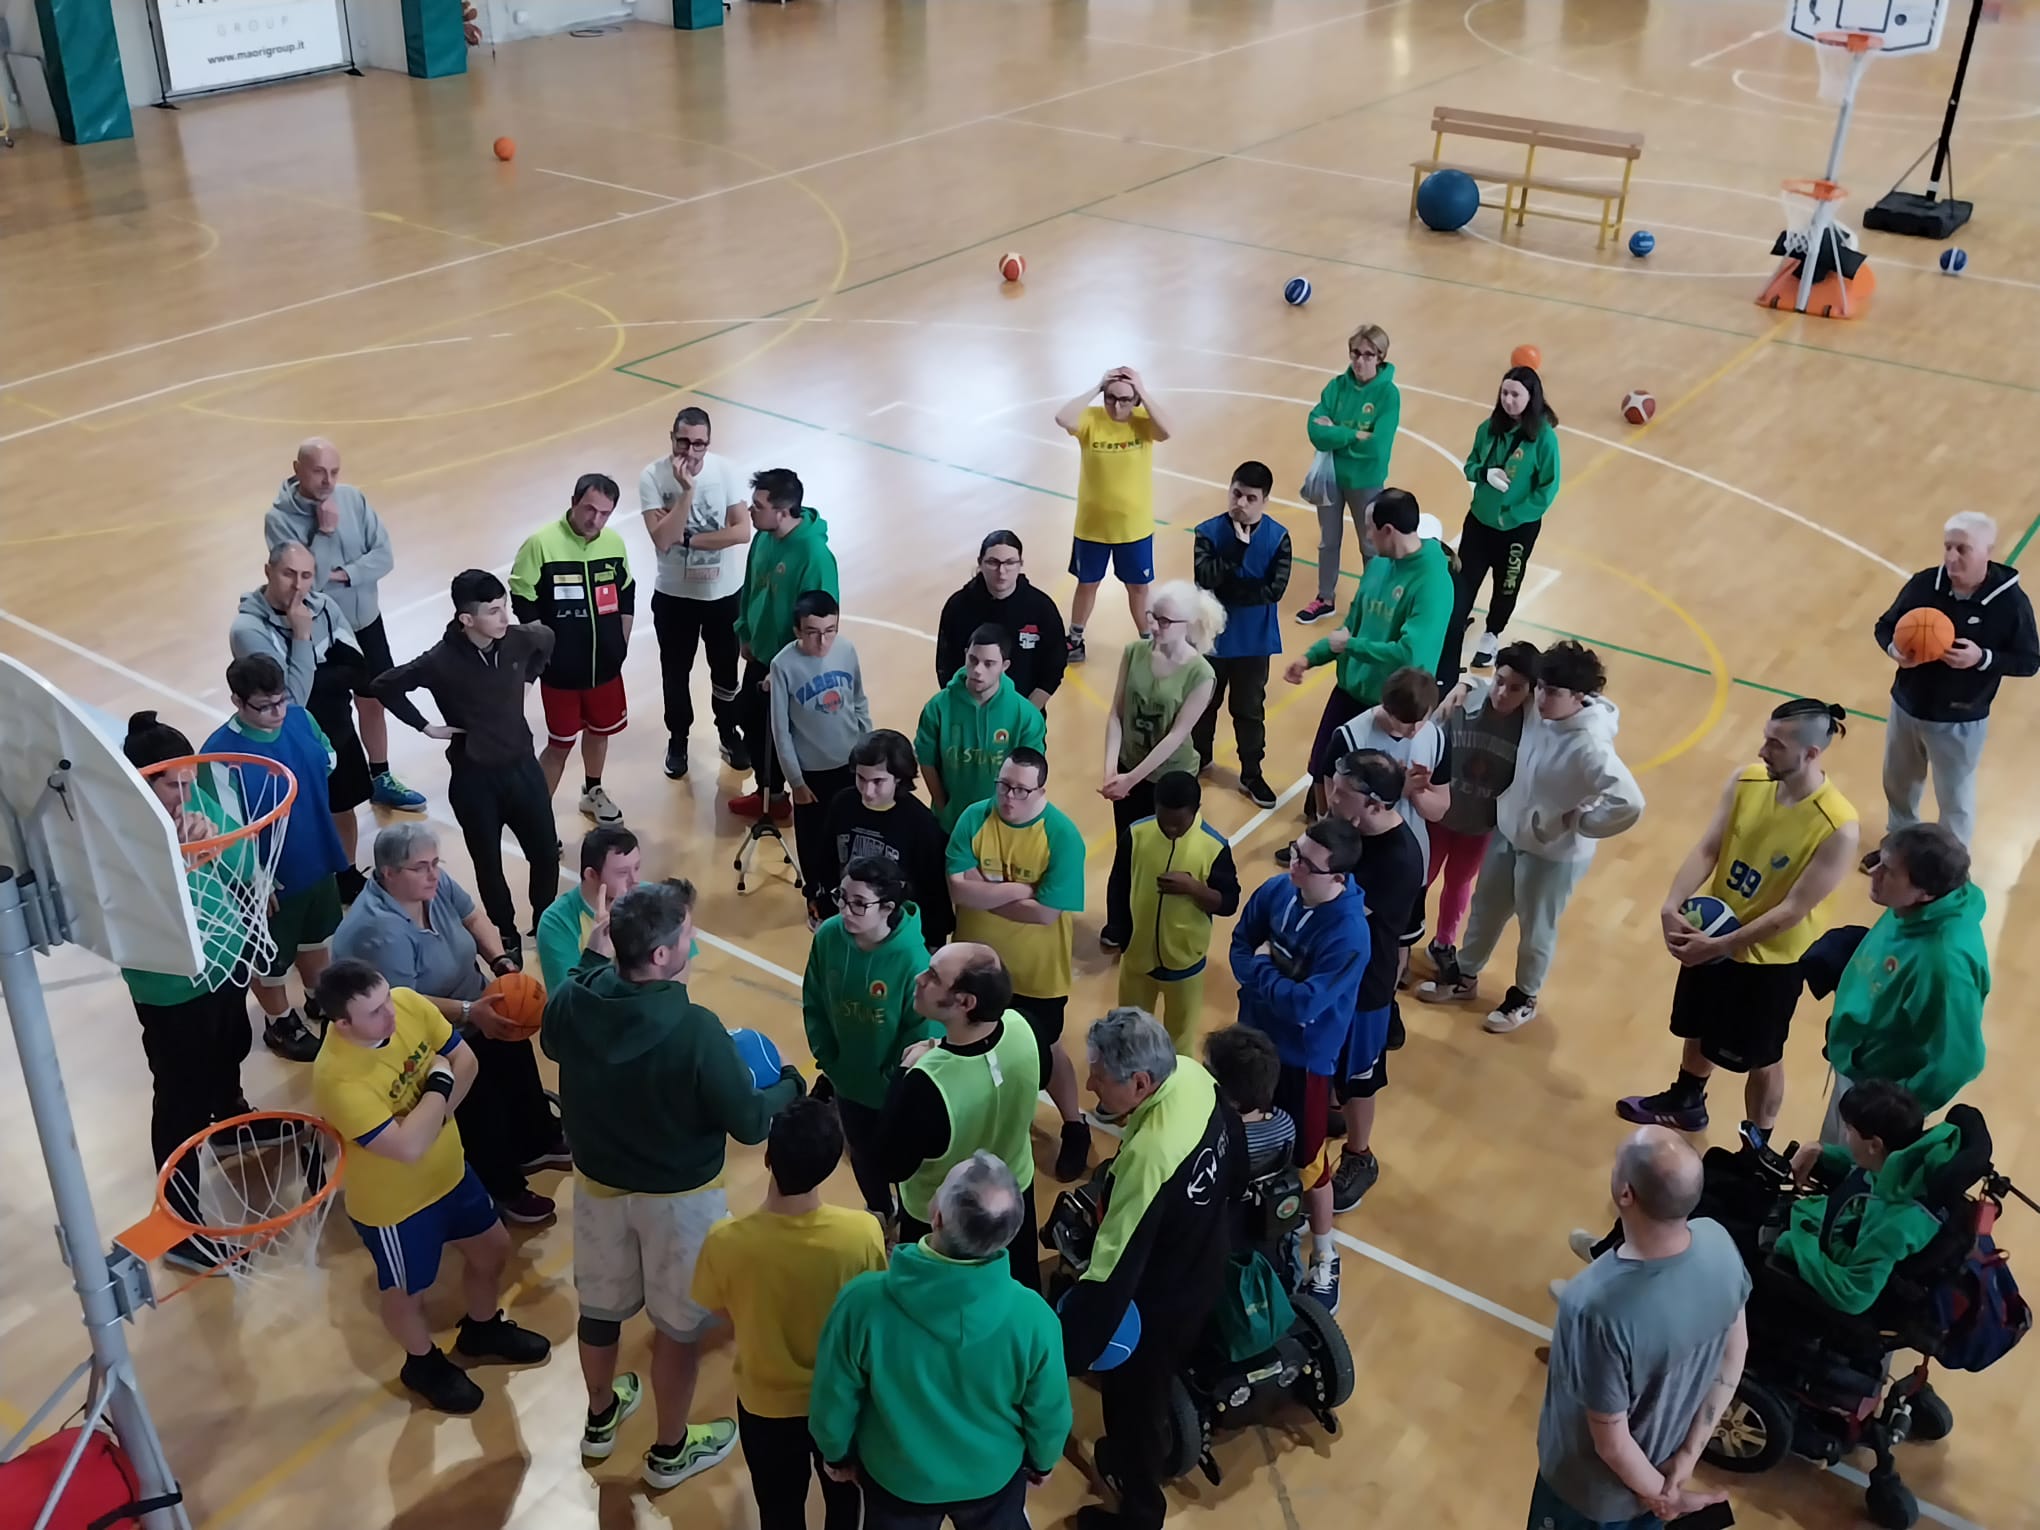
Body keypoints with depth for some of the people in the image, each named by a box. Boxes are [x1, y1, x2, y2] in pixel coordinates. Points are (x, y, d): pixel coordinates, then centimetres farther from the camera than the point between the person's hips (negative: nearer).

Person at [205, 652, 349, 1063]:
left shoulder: (300, 718, -12)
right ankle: (280, 1025, 44)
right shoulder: (221, 752, -30)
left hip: (318, 860, 6)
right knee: (271, 958, 19)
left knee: (317, 935, 31)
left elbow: (327, 758, 11)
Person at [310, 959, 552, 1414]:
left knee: (493, 1250, 25)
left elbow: (465, 1060, -6)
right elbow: (408, 1147, -40)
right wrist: (438, 1085, -26)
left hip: (450, 1170, 6)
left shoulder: (408, 1004, -18)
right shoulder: (338, 1078, -37)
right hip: (393, 1203, -6)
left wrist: (433, 1116, -21)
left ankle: (483, 1328, 54)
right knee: (407, 1294, 20)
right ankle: (424, 1364, 50)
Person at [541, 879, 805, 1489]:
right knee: (680, 1323, 19)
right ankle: (671, 1450, 39)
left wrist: (593, 957, 12)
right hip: (679, 1197, -5)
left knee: (600, 1305, 27)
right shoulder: (695, 1031, -35)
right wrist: (790, 1084, -1)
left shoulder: (571, 1002, -20)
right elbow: (750, 1124, -22)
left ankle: (600, 1418, 53)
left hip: (597, 1181, 5)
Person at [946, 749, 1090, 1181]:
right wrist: (1020, 889, -26)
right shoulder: (974, 819, -15)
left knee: (1043, 1051, 17)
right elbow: (958, 889, -22)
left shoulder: (1062, 836, -23)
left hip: (1035, 972, -3)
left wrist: (984, 892, -21)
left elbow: (1045, 911, -27)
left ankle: (1074, 1127, 41)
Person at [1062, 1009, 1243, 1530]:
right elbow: (1235, 1164, 4)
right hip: (1204, 1272, 8)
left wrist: (1059, 1358, -34)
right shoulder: (1194, 1075, -17)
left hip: (1157, 1303, -8)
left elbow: (1113, 1272, -39)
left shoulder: (1149, 1155, -42)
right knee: (1154, 1387, 33)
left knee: (1131, 1400, 19)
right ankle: (1150, 1450, 58)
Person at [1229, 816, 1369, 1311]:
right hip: (1255, 1033, 6)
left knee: (1306, 1159, 8)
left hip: (1304, 1055, -6)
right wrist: (1264, 977, -20)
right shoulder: (1277, 890, -13)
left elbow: (1304, 1004, -31)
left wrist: (1260, 970, -18)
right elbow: (1240, 942, -1)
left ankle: (1325, 1257, 29)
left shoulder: (1349, 934, -31)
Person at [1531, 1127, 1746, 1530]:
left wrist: (1656, 1492, -9)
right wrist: (1690, 1452, -1)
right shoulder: (1719, 1244, -24)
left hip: (1595, 1487, -5)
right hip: (1665, 1455, 5)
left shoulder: (1598, 1307, -43)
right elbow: (1735, 1351, -6)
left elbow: (1611, 1442, -28)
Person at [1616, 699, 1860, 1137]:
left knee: (1760, 1058, 16)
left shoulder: (1837, 827, -30)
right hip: (1711, 931, 6)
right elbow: (1708, 848, -11)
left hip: (1771, 958, -5)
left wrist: (1718, 945, -27)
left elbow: (1793, 910, -27)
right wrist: (1673, 905, -26)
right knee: (1698, 1029, 28)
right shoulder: (1746, 781, -14)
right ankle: (1686, 1103, 57)